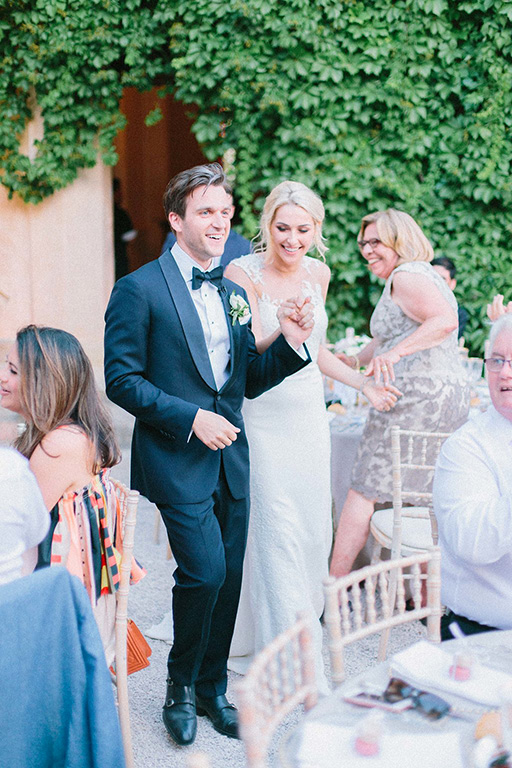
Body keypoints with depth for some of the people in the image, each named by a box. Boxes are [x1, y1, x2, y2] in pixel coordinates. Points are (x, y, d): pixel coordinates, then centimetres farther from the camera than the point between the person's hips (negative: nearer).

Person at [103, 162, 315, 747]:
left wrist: (290, 344, -2)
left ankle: (212, 689, 28)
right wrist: (190, 417, -17)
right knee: (205, 571, -14)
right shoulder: (140, 289, -7)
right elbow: (122, 380, -9)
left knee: (229, 576, 9)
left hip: (230, 458, 6)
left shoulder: (234, 292, 12)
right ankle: (181, 688, 11)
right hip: (177, 458, -6)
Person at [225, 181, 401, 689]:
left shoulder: (318, 273, 7)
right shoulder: (243, 272, -10)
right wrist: (284, 332, -34)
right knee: (278, 533, -6)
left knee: (313, 529, 7)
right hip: (263, 416, -6)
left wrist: (363, 384, 15)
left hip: (309, 414, 6)